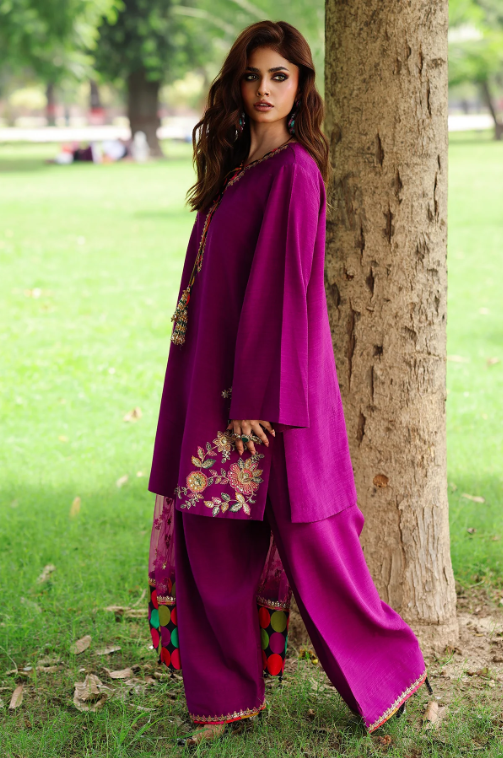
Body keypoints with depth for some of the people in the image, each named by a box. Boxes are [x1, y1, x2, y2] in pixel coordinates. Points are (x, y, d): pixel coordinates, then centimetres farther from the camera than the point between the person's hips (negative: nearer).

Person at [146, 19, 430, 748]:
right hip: (217, 379, 8)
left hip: (271, 383, -8)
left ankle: (390, 666, 22)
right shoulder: (238, 168, 13)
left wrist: (258, 400, -21)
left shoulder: (294, 171, -13)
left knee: (308, 541, 2)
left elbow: (285, 286, -18)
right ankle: (227, 694, 20)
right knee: (210, 538, 9)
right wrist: (218, 396, 16)